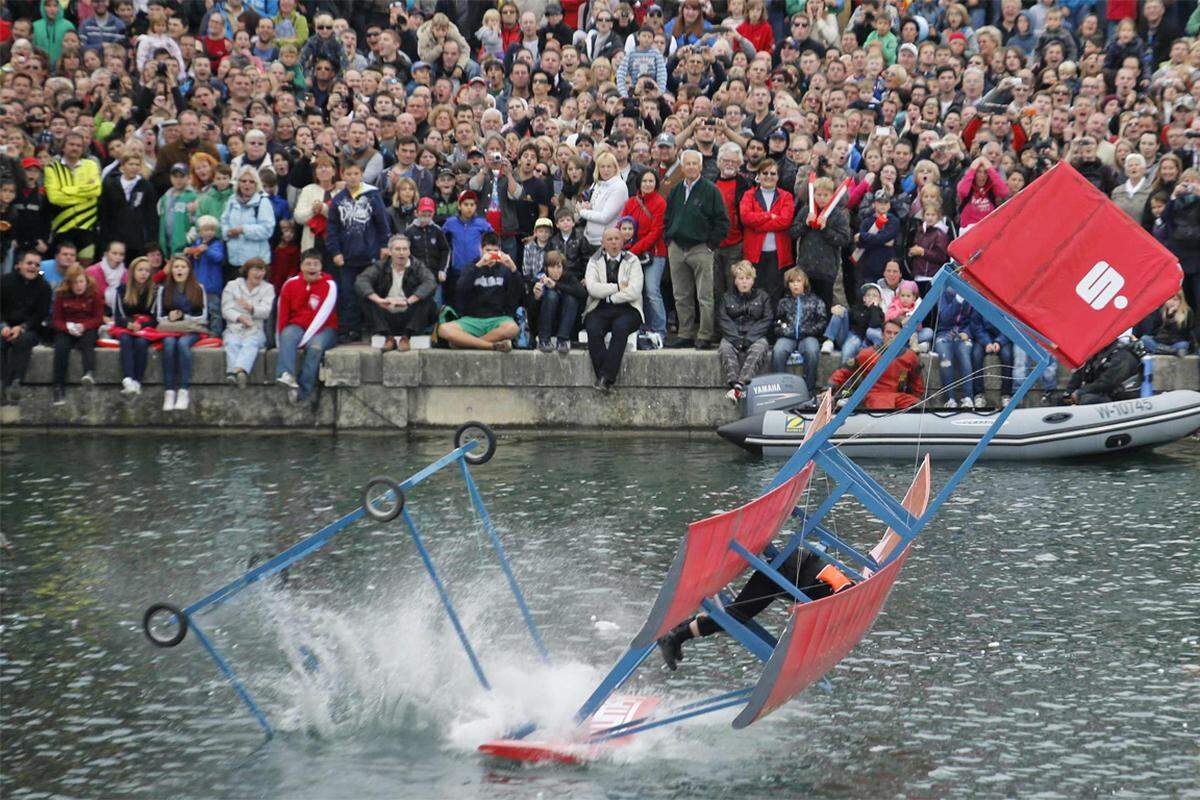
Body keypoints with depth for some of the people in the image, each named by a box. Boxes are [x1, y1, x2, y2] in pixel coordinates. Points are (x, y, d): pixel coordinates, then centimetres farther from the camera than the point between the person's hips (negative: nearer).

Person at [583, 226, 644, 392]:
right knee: (593, 329, -31)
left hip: (627, 309, -1)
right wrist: (618, 287, -8)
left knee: (620, 327, -34)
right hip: (600, 310, 1)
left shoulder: (632, 261, 7)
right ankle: (604, 378, -31)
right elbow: (592, 288, -6)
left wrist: (606, 295, -6)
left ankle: (606, 377, -36)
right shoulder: (595, 261, 11)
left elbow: (634, 291, -7)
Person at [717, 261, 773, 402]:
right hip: (732, 336, 1)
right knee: (725, 348, -33)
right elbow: (723, 321, 5)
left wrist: (749, 338, -12)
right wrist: (735, 338, -14)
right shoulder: (727, 298, 18)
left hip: (756, 337, -1)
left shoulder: (762, 296, 15)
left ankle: (741, 383, -53)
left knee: (759, 348, -36)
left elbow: (767, 320, 3)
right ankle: (733, 383, -50)